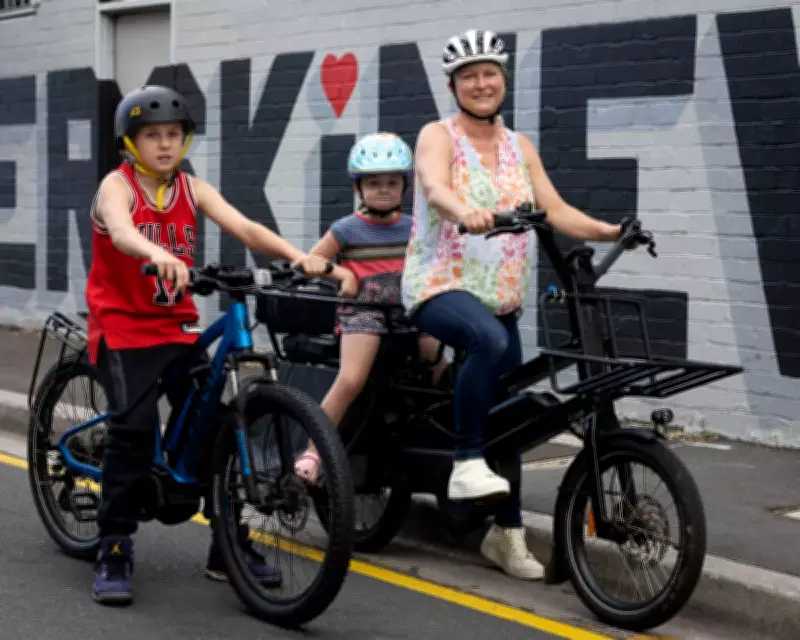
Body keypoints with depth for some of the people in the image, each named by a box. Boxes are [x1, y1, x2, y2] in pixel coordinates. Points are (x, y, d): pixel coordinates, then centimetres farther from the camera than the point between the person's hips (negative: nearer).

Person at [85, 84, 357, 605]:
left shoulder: (193, 189, 4)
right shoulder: (116, 186, -10)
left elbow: (245, 228, -11)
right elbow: (122, 232, -34)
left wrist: (300, 257, -29)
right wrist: (160, 255, -57)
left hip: (178, 327, 5)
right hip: (124, 328, -5)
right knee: (135, 425, -23)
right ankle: (114, 553, -11)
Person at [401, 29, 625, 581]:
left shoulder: (519, 147, 12)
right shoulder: (438, 136, -4)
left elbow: (556, 211, 4)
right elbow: (436, 188, -25)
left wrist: (609, 231, -13)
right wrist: (464, 212, -48)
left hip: (501, 297, 6)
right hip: (442, 285, -6)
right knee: (490, 342, -38)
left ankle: (508, 533, 17)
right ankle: (468, 462, -27)